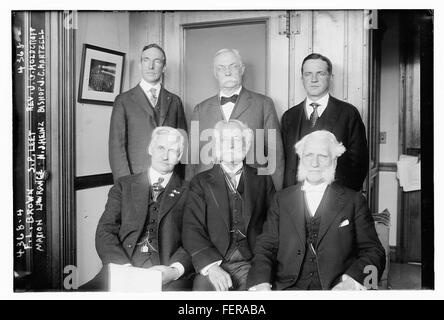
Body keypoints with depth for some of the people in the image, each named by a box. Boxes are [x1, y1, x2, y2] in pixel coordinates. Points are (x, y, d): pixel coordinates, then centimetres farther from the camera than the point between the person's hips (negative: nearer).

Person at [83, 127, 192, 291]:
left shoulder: (188, 192, 10)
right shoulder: (124, 185, 14)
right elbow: (105, 232, 6)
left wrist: (175, 270, -18)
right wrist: (125, 267, -11)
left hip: (168, 278, -1)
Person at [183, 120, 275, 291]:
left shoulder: (262, 180, 13)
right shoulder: (201, 182, 10)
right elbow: (192, 230, 1)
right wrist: (210, 266, -15)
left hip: (253, 264, 0)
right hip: (212, 264, 0)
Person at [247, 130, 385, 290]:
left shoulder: (354, 201, 10)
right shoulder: (281, 199, 14)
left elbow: (374, 252, 6)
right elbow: (266, 247, 8)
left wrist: (351, 282, -13)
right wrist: (261, 283, -11)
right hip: (288, 287, 1)